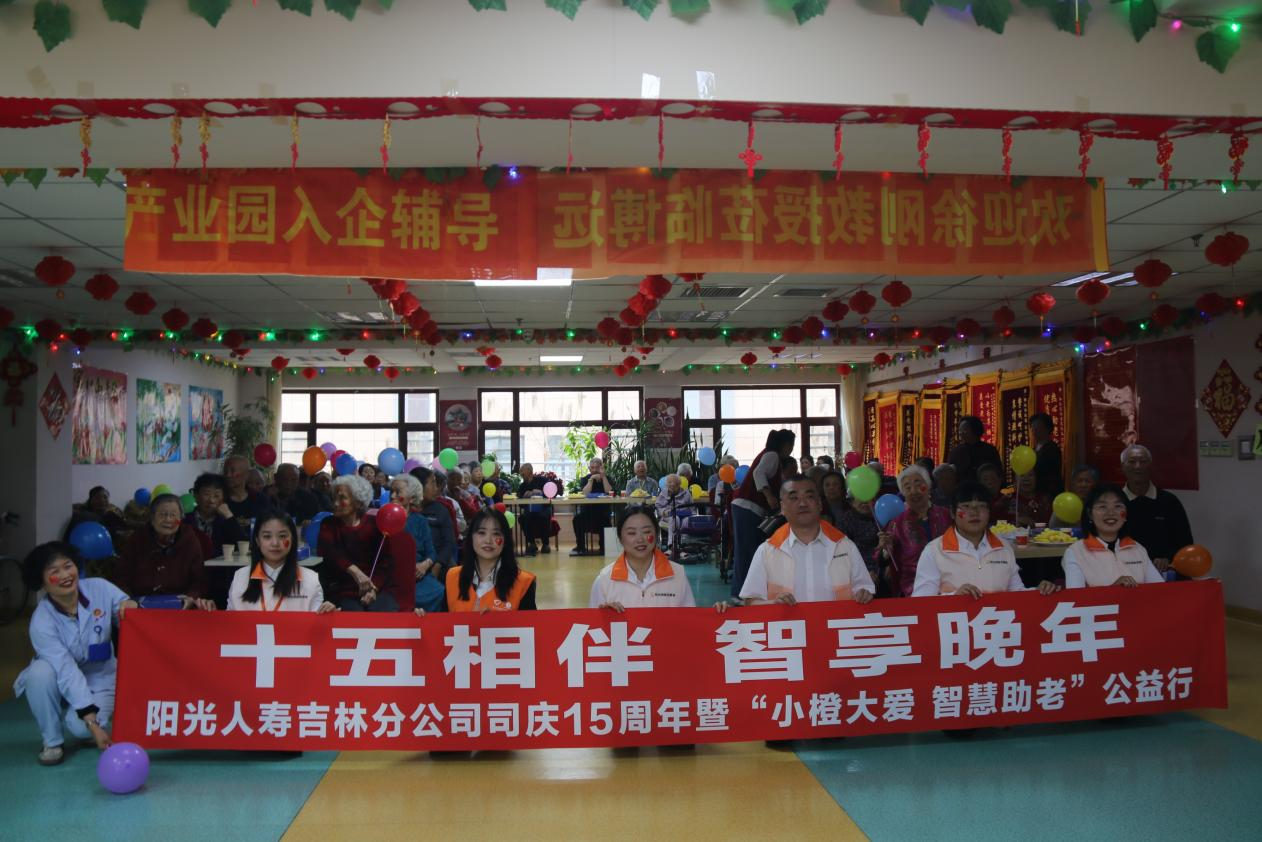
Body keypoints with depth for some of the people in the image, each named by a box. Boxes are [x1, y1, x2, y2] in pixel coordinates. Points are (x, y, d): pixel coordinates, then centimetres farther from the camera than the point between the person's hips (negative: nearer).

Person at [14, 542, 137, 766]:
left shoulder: (100, 588, -17)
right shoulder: (42, 621, -23)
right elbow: (67, 672, -29)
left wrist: (129, 606, -32)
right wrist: (92, 722, -34)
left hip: (100, 678, 0)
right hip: (61, 679, 0)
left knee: (81, 728, -27)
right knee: (41, 671, -33)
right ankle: (52, 741, -11)